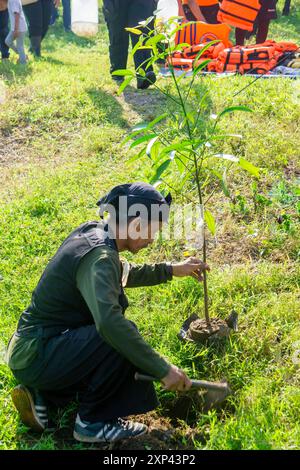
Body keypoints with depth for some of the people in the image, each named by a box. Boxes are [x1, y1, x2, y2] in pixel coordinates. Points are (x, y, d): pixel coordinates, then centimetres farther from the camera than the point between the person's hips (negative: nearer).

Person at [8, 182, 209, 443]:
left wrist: (172, 270, 20)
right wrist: (163, 370, -36)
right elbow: (109, 322, -41)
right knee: (122, 336, -23)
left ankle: (44, 395, 16)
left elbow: (122, 274, 24)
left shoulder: (91, 231, 4)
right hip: (34, 357, -10)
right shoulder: (99, 256, -25)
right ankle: (92, 422, -5)